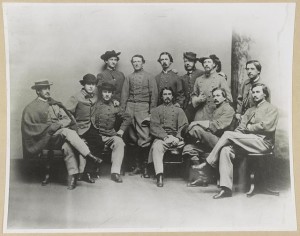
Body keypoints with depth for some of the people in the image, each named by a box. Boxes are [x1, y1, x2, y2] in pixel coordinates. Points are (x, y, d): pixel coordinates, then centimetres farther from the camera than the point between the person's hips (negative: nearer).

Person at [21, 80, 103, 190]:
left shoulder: (55, 105, 22)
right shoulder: (31, 108, 7)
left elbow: (68, 119, 13)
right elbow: (30, 128, -5)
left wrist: (59, 124, -10)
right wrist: (52, 127, -12)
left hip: (61, 136, 4)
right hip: (45, 139, -4)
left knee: (67, 145, -32)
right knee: (67, 132, -32)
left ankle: (72, 176, -35)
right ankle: (90, 156, -35)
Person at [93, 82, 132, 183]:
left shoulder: (114, 106, 14)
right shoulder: (96, 105, 7)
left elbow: (127, 118, 20)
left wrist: (121, 130, 8)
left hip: (111, 134, 2)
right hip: (97, 135, -2)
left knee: (119, 142, -28)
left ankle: (115, 172, -30)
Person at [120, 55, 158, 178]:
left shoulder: (149, 77, 9)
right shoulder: (128, 78, 16)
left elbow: (154, 95, 5)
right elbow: (124, 95, 12)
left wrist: (152, 111, -4)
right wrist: (122, 111, 2)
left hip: (143, 107, -3)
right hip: (130, 107, 3)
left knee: (144, 138, -11)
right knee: (131, 138, 1)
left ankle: (145, 167, -4)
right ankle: (137, 165, 9)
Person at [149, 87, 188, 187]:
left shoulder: (179, 110, 23)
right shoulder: (156, 110, 19)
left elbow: (184, 126, 9)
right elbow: (154, 127, 5)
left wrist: (177, 138, -12)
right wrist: (165, 137, -13)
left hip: (176, 138, 2)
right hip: (161, 138, -2)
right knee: (157, 147, -35)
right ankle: (159, 176, -43)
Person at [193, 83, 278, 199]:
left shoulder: (271, 108, 7)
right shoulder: (250, 110, 27)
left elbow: (266, 126, -10)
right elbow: (241, 128, 17)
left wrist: (249, 127, 0)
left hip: (262, 142, -6)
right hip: (248, 141, 6)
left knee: (228, 134, -23)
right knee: (226, 150, -23)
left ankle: (209, 163, -11)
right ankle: (226, 188, -27)